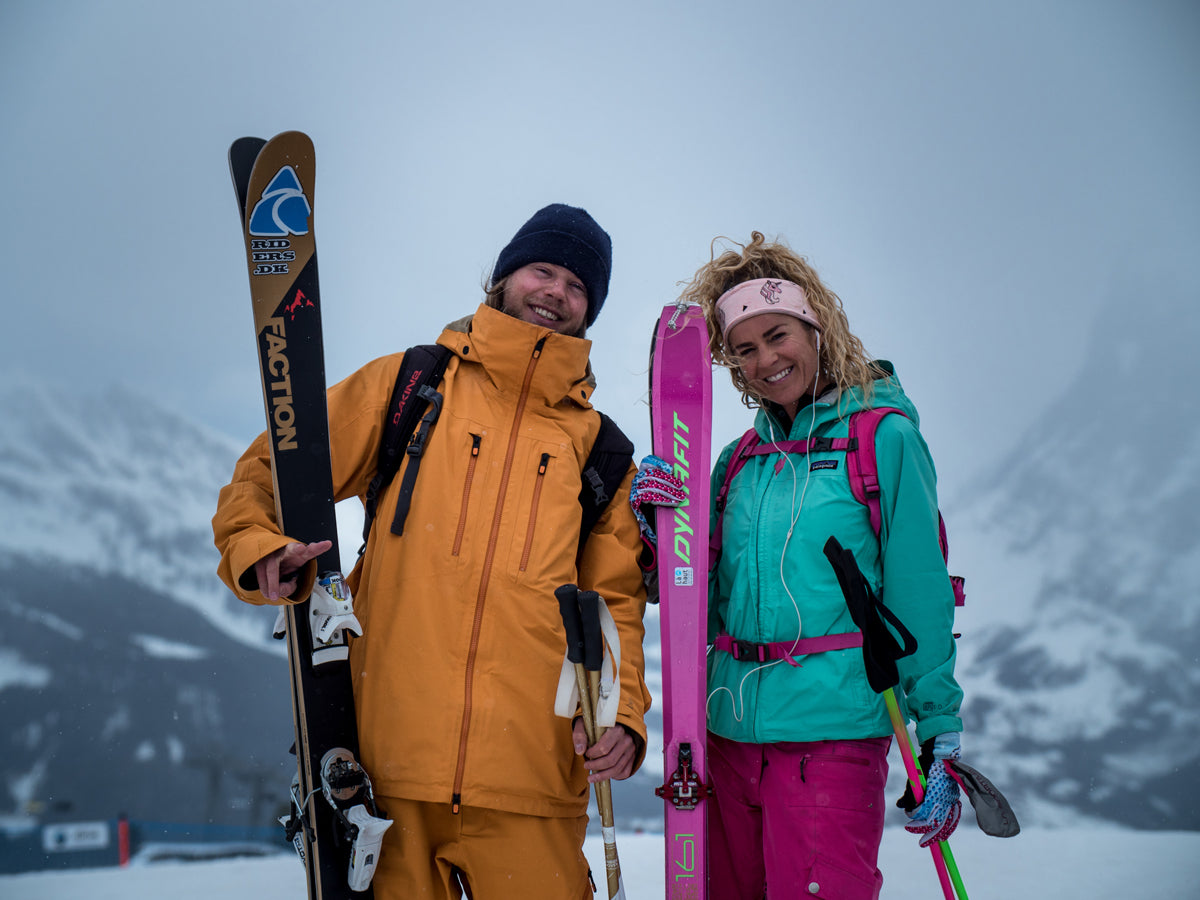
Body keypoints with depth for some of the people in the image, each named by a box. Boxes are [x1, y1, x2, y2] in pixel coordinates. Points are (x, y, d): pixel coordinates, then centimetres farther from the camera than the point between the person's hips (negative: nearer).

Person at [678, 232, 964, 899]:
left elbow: (920, 594, -5)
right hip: (731, 729, 5)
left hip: (832, 728, -5)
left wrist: (942, 737, -7)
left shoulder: (883, 437, -3)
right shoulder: (740, 460, 11)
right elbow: (705, 595, 15)